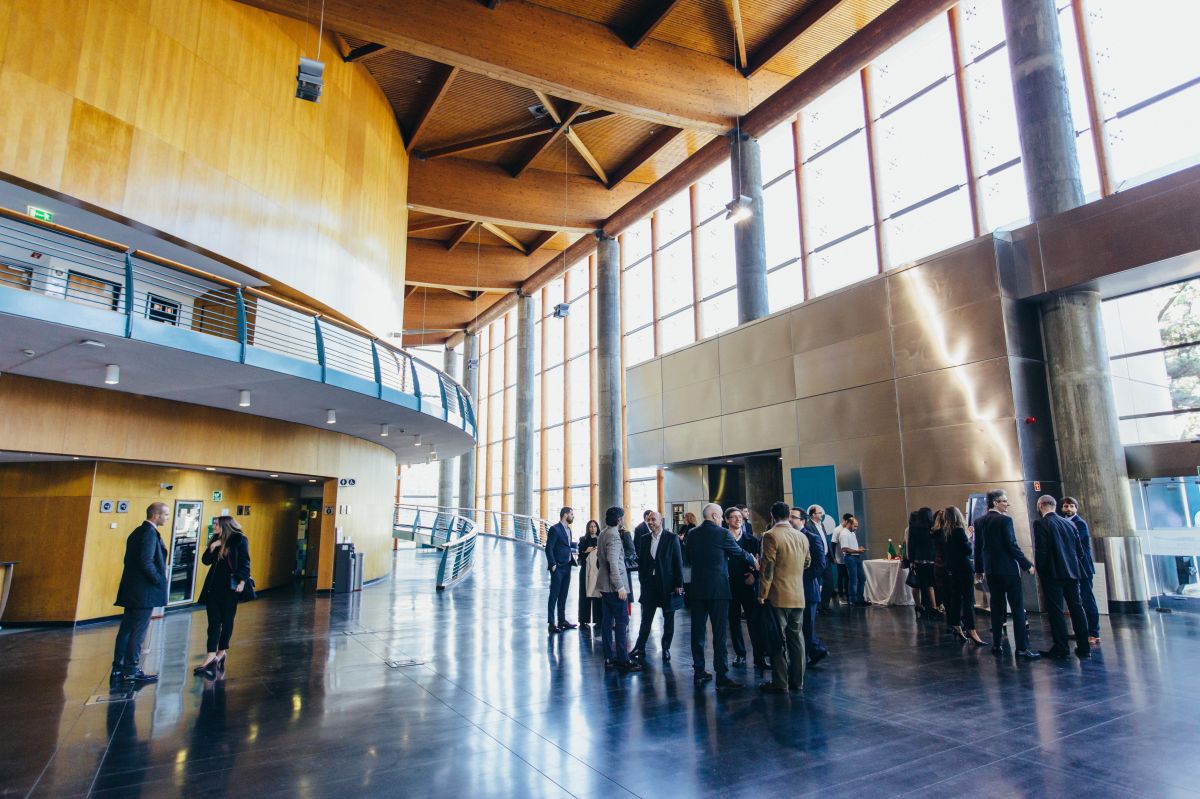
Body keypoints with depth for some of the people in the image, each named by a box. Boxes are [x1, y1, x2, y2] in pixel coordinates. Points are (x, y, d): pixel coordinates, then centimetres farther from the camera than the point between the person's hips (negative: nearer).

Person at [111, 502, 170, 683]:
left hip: (131, 590, 10)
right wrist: (159, 581, -13)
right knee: (138, 632, -2)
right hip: (144, 592, -10)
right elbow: (146, 562, -24)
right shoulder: (150, 533, -16)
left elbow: (130, 560, 16)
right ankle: (131, 670, 5)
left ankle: (118, 668, 21)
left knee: (126, 629, 14)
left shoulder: (137, 532, 14)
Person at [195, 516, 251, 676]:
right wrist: (212, 547, -10)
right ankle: (211, 657, -2)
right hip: (213, 586, 5)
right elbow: (205, 561, 6)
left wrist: (242, 581, -18)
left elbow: (244, 562, -9)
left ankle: (221, 653, 20)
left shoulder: (239, 540, -8)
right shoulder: (215, 540, 9)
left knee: (227, 621, 7)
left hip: (230, 586, -5)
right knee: (213, 622, 0)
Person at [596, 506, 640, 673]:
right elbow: (613, 563, -23)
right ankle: (623, 660, -1)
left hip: (604, 584, 10)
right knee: (621, 621, -4)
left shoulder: (603, 533, 11)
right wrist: (620, 586, -21)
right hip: (614, 585, -10)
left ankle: (609, 657, 18)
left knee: (607, 621, 11)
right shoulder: (613, 536, -18)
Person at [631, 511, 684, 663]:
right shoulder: (645, 540, 7)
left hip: (667, 584, -3)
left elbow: (678, 562, -6)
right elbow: (641, 561, 11)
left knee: (668, 619, 7)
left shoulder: (672, 538, -5)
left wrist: (679, 584, -9)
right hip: (649, 583, 3)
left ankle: (666, 649, 19)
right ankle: (640, 648, 12)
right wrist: (642, 579, 4)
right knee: (646, 618, 5)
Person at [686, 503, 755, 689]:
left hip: (697, 588, 5)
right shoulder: (722, 534, -9)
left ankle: (699, 672, 18)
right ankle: (721, 677, 0)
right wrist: (754, 560, 21)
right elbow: (739, 553, 3)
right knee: (719, 632, -1)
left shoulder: (692, 535, 4)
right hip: (718, 588, -5)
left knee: (697, 630, 11)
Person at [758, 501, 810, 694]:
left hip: (778, 597, -6)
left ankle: (780, 684, 6)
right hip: (798, 596, 6)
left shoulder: (771, 536, -13)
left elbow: (767, 568, -15)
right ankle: (797, 681, 20)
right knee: (796, 638, 13)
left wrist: (762, 595, -9)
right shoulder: (802, 537, 7)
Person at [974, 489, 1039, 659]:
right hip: (1008, 569, -6)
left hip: (991, 570, 6)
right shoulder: (1005, 520, -12)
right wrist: (1027, 565, -5)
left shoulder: (979, 521, 7)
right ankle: (1022, 647, -2)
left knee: (997, 607, 11)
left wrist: (978, 570, 18)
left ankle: (997, 645, 14)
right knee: (1018, 608, -1)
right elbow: (1012, 546, -14)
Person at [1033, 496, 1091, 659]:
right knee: (1076, 608, 11)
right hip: (1072, 572, 6)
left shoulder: (1041, 524, -10)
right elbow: (1080, 550, 11)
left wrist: (1040, 571, -2)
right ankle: (1084, 647, 16)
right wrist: (1075, 567, 21)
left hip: (1053, 574, -6)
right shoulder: (1070, 524, 10)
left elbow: (1040, 551, -15)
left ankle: (1061, 648, 1)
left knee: (1056, 610, -1)